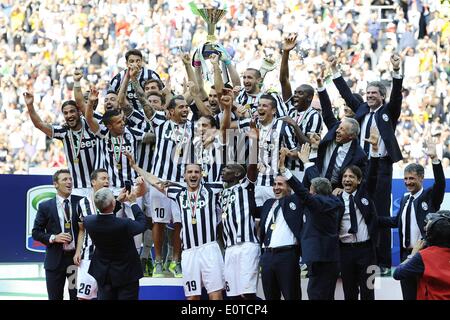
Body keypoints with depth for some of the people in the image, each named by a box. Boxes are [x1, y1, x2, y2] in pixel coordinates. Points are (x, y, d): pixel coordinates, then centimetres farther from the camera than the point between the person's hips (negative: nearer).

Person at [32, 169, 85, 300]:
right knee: (55, 298, 6)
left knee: (78, 297, 3)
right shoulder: (45, 206, 0)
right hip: (55, 259, 0)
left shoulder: (80, 202, 2)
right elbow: (36, 232, 3)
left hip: (77, 256, 0)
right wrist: (53, 238, -13)